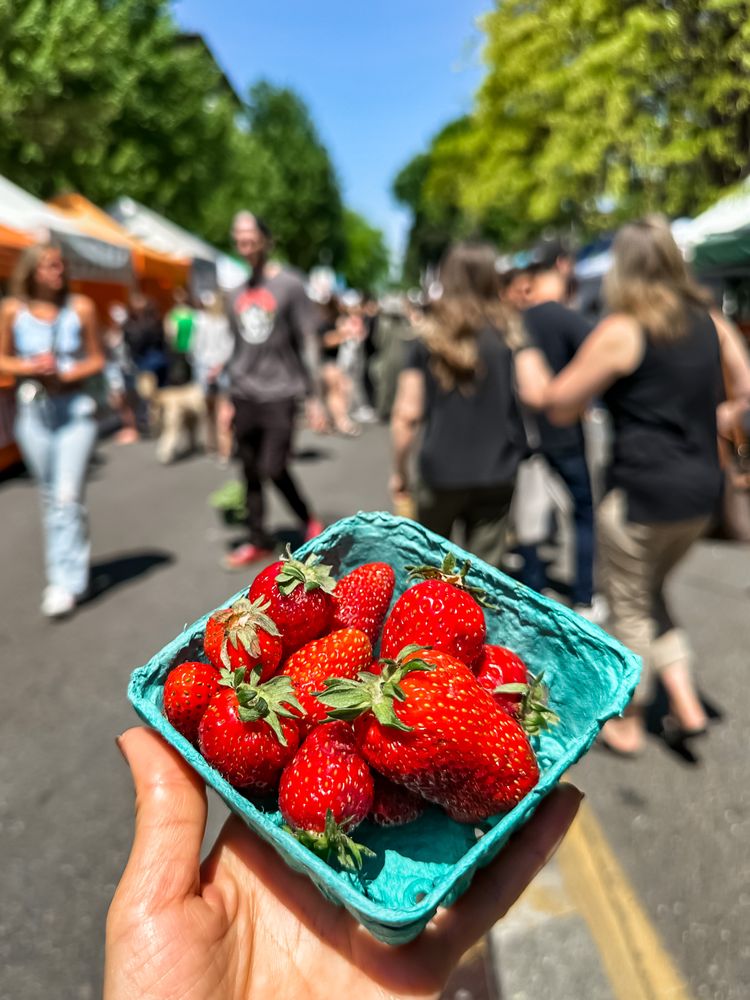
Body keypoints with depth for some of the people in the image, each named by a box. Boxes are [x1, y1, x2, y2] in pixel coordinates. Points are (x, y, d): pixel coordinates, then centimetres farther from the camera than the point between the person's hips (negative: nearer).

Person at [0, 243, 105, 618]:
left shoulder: (80, 307, -1)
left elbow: (97, 359, 4)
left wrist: (66, 373, -12)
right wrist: (31, 367, -13)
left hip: (75, 408, -2)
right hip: (33, 410, 2)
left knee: (67, 496, -8)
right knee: (50, 497, 10)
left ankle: (66, 581, -3)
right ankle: (68, 568, 26)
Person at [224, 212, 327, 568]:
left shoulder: (289, 285, -1)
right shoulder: (238, 293, 14)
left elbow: (308, 344, -3)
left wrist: (314, 398, -8)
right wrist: (228, 399, 16)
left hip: (279, 394, -5)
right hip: (244, 396, 5)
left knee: (273, 469, -8)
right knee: (250, 472, 8)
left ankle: (309, 521, 17)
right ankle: (258, 541, 21)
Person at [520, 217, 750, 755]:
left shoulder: (622, 331, -12)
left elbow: (561, 404, -8)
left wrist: (534, 373, 10)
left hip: (643, 490, -6)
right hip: (702, 489, 6)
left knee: (631, 607, 11)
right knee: (652, 592, 26)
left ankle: (628, 724, 26)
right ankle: (686, 703, 22)